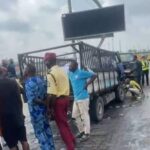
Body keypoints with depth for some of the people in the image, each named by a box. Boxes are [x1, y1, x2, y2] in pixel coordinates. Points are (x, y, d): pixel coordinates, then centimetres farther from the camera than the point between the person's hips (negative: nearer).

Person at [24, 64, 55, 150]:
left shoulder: (28, 83, -18)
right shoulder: (40, 80, 3)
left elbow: (32, 99, -24)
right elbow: (46, 93, 6)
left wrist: (44, 103, -15)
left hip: (36, 110, -7)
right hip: (43, 107, 7)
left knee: (39, 131, 6)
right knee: (47, 128, 17)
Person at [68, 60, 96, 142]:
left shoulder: (81, 73, -13)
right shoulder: (70, 74, 11)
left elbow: (94, 75, -12)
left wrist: (87, 84, -14)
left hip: (83, 98, -9)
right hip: (76, 98, 9)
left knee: (84, 115, 0)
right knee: (75, 115, 13)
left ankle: (86, 133, 10)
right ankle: (81, 131, 27)